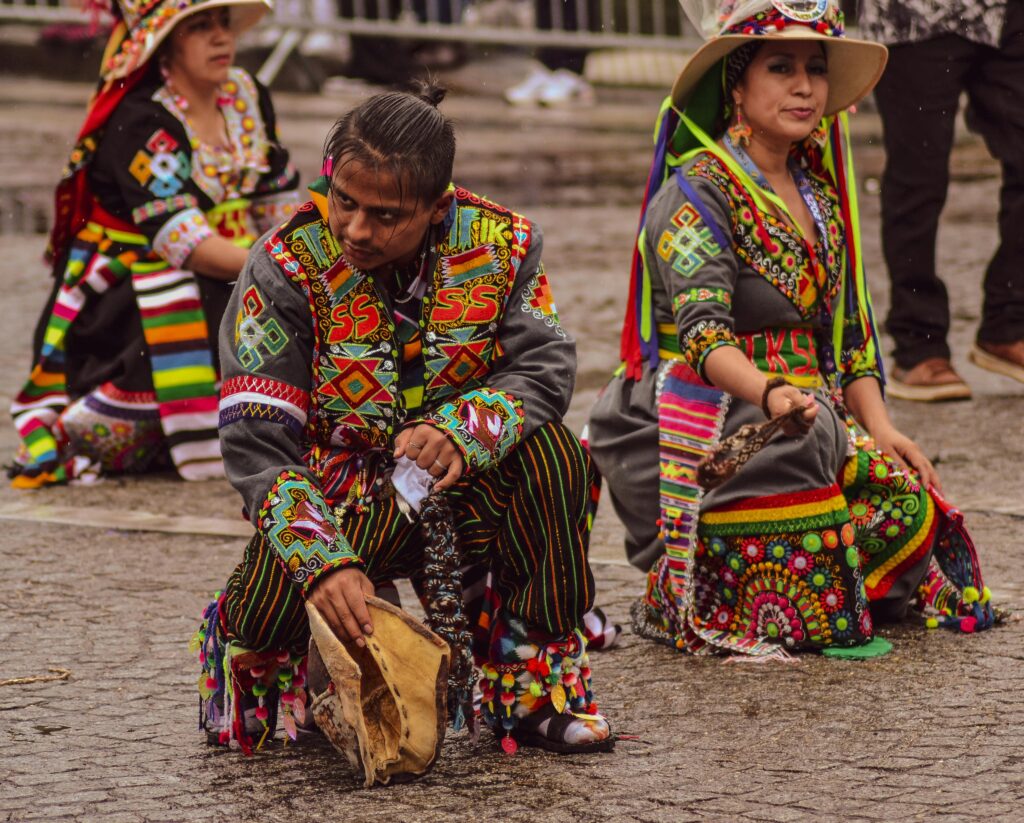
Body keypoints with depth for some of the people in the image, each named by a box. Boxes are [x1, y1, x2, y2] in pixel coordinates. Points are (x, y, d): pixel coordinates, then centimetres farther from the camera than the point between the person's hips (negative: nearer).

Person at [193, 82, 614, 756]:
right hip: (343, 499, -2)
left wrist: (462, 430, -37)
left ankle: (534, 683, -15)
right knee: (267, 612, -32)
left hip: (465, 492, 2)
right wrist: (324, 563, -35)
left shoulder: (501, 244, -6)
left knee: (551, 453, -29)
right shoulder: (288, 266, -14)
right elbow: (256, 442, -19)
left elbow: (546, 365, -14)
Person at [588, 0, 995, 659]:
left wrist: (880, 427, 2)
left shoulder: (819, 192, 15)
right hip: (706, 425, -6)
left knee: (912, 500, -16)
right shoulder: (695, 193, -10)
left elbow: (847, 332, 19)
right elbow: (703, 332, -25)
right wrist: (770, 394, -44)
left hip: (811, 418, 6)